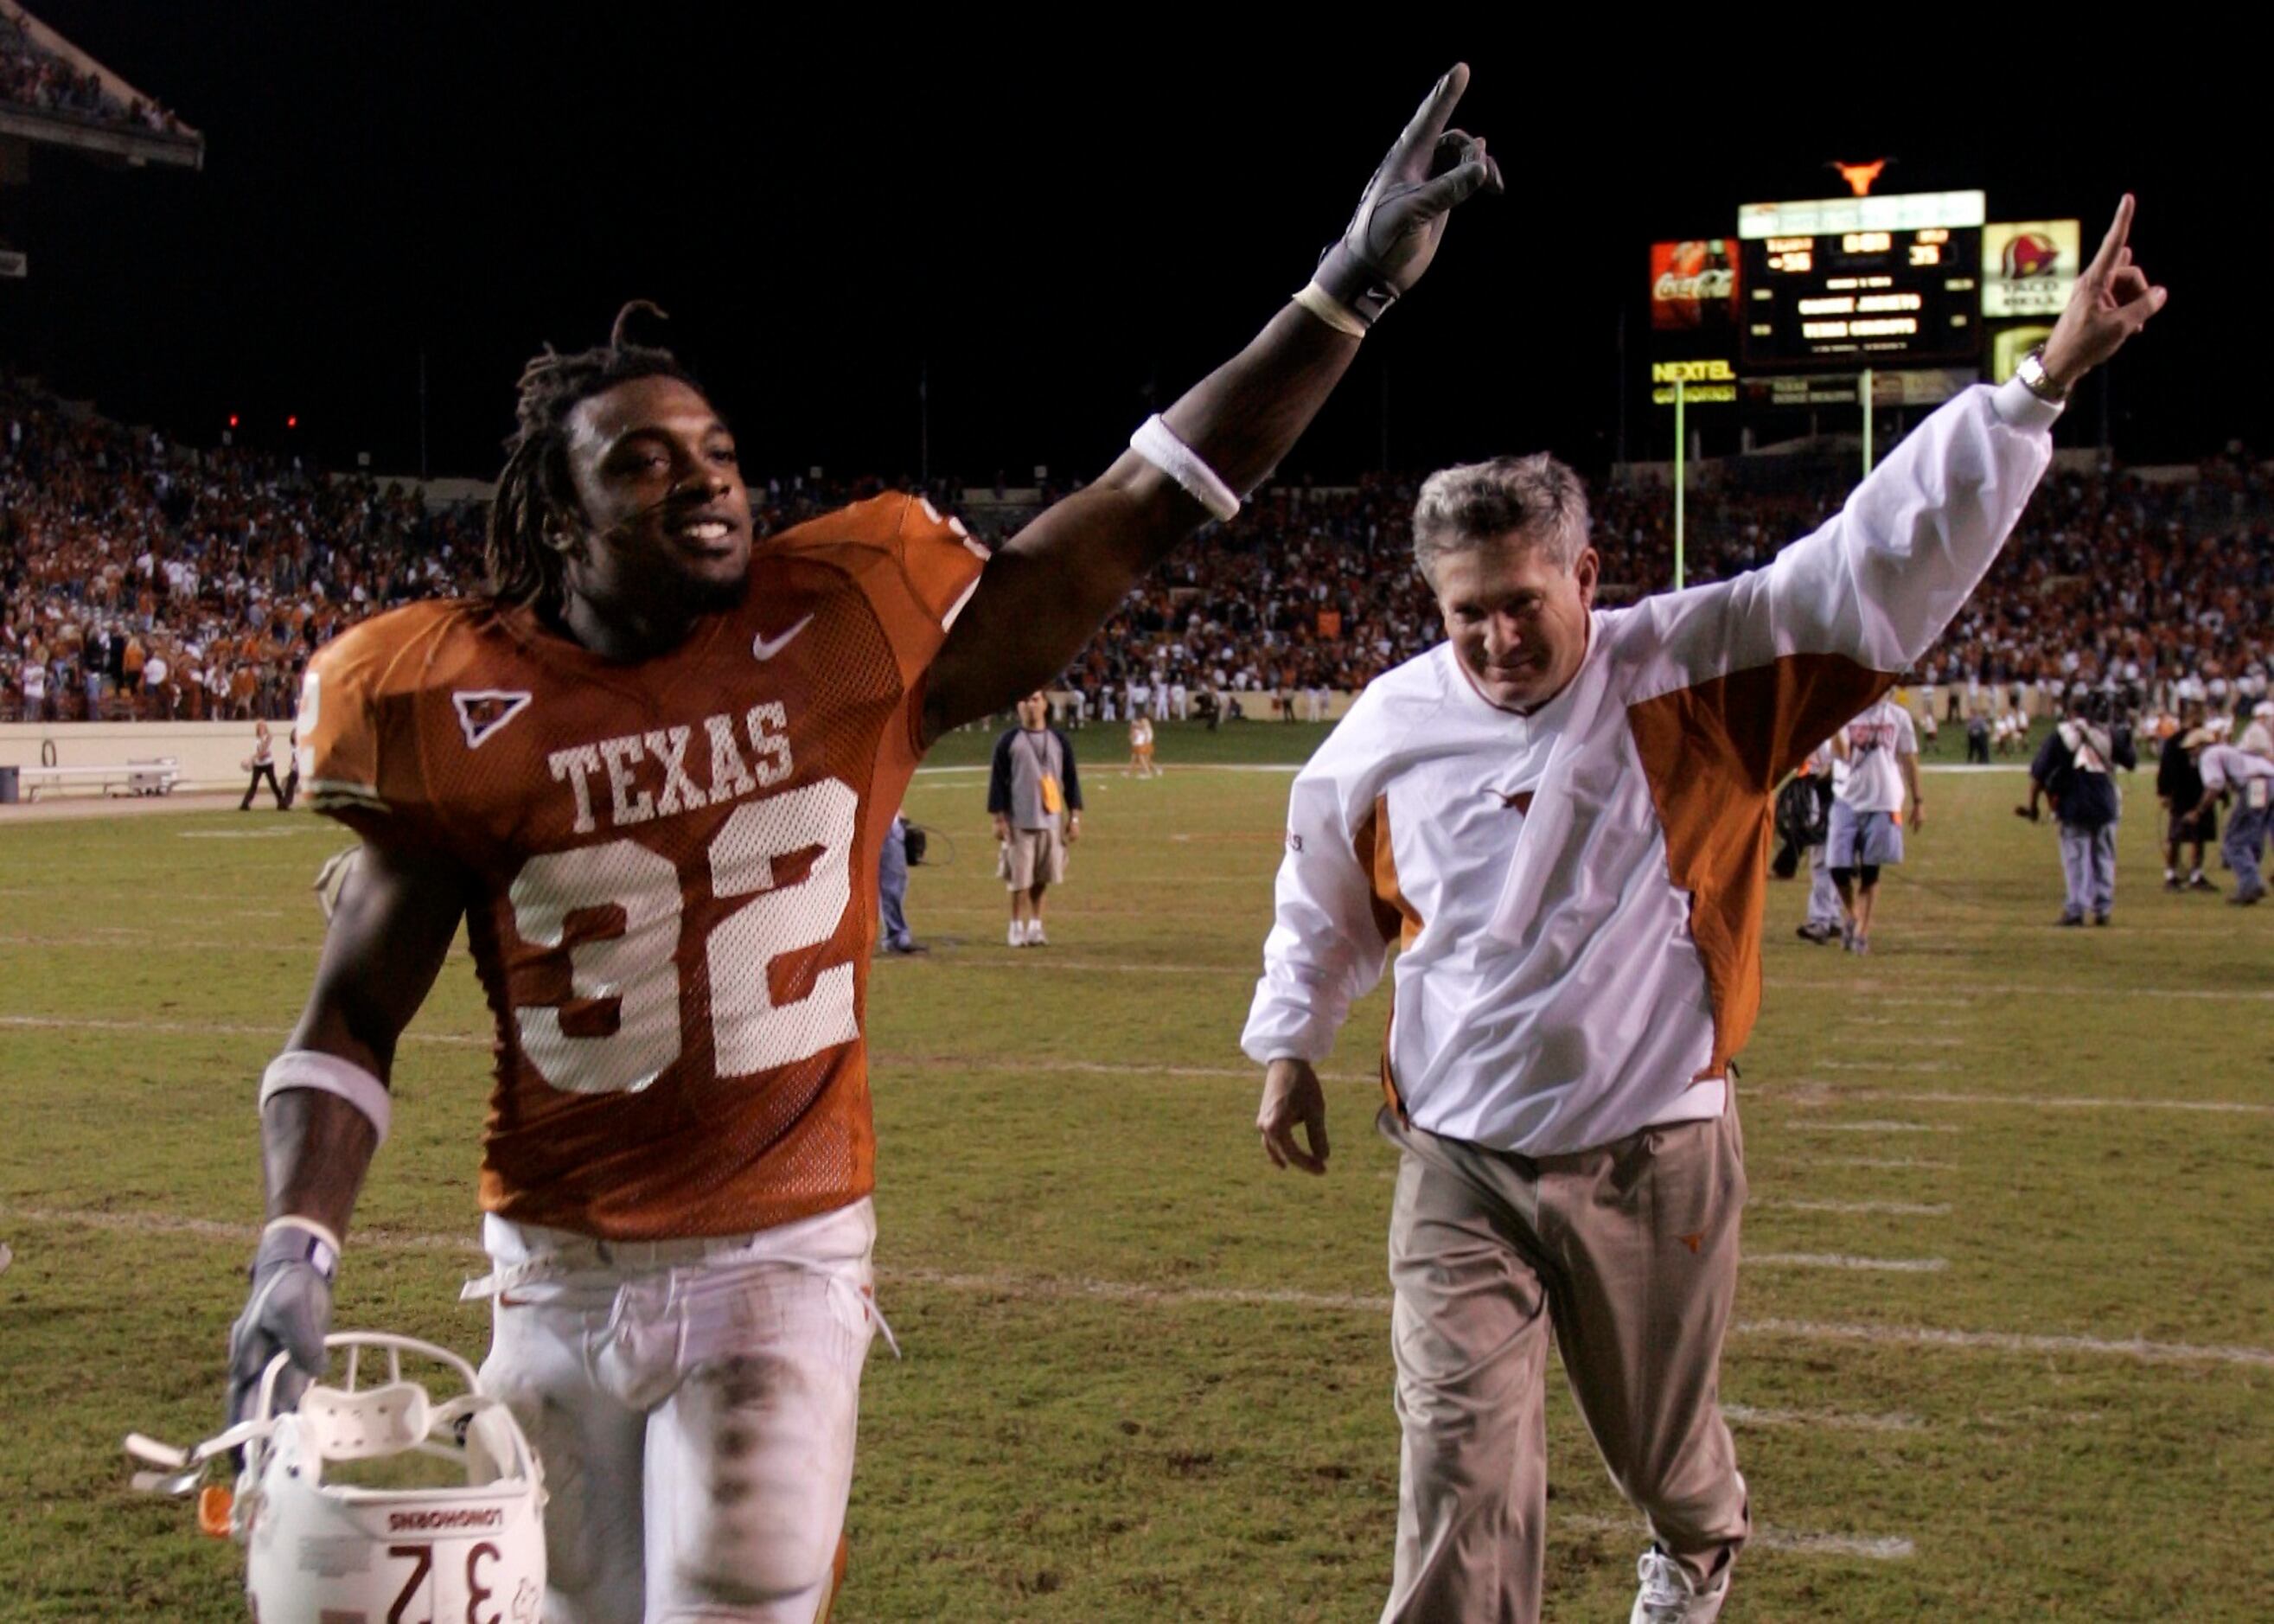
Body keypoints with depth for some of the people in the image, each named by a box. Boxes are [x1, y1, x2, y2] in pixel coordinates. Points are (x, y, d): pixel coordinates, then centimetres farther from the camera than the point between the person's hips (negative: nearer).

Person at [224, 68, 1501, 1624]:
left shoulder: (849, 642, -6)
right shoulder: (464, 711, -6)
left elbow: (1141, 508, -5)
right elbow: (355, 1016, -1)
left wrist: (1349, 290, -9)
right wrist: (297, 1250, -15)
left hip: (787, 1263, -1)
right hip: (560, 1279, 1)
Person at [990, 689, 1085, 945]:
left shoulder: (1060, 741, 8)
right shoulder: (1008, 741, 0)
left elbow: (1071, 780, 11)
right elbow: (997, 780, 0)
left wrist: (1074, 818, 6)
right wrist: (999, 819, -5)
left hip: (1051, 819, 3)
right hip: (1019, 820, -3)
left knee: (1043, 876, 5)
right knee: (1019, 877, -3)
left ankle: (1036, 924, 17)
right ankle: (1017, 927, 8)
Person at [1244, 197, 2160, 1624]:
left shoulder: (1695, 677, -12)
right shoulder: (1391, 728, -4)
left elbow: (1891, 558, -18)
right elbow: (1325, 899, 15)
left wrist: (2040, 385, -26)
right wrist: (1290, 1047, 20)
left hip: (1658, 1162, 0)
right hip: (1460, 1169, 0)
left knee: (1664, 1444, 21)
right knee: (1462, 1477, -9)